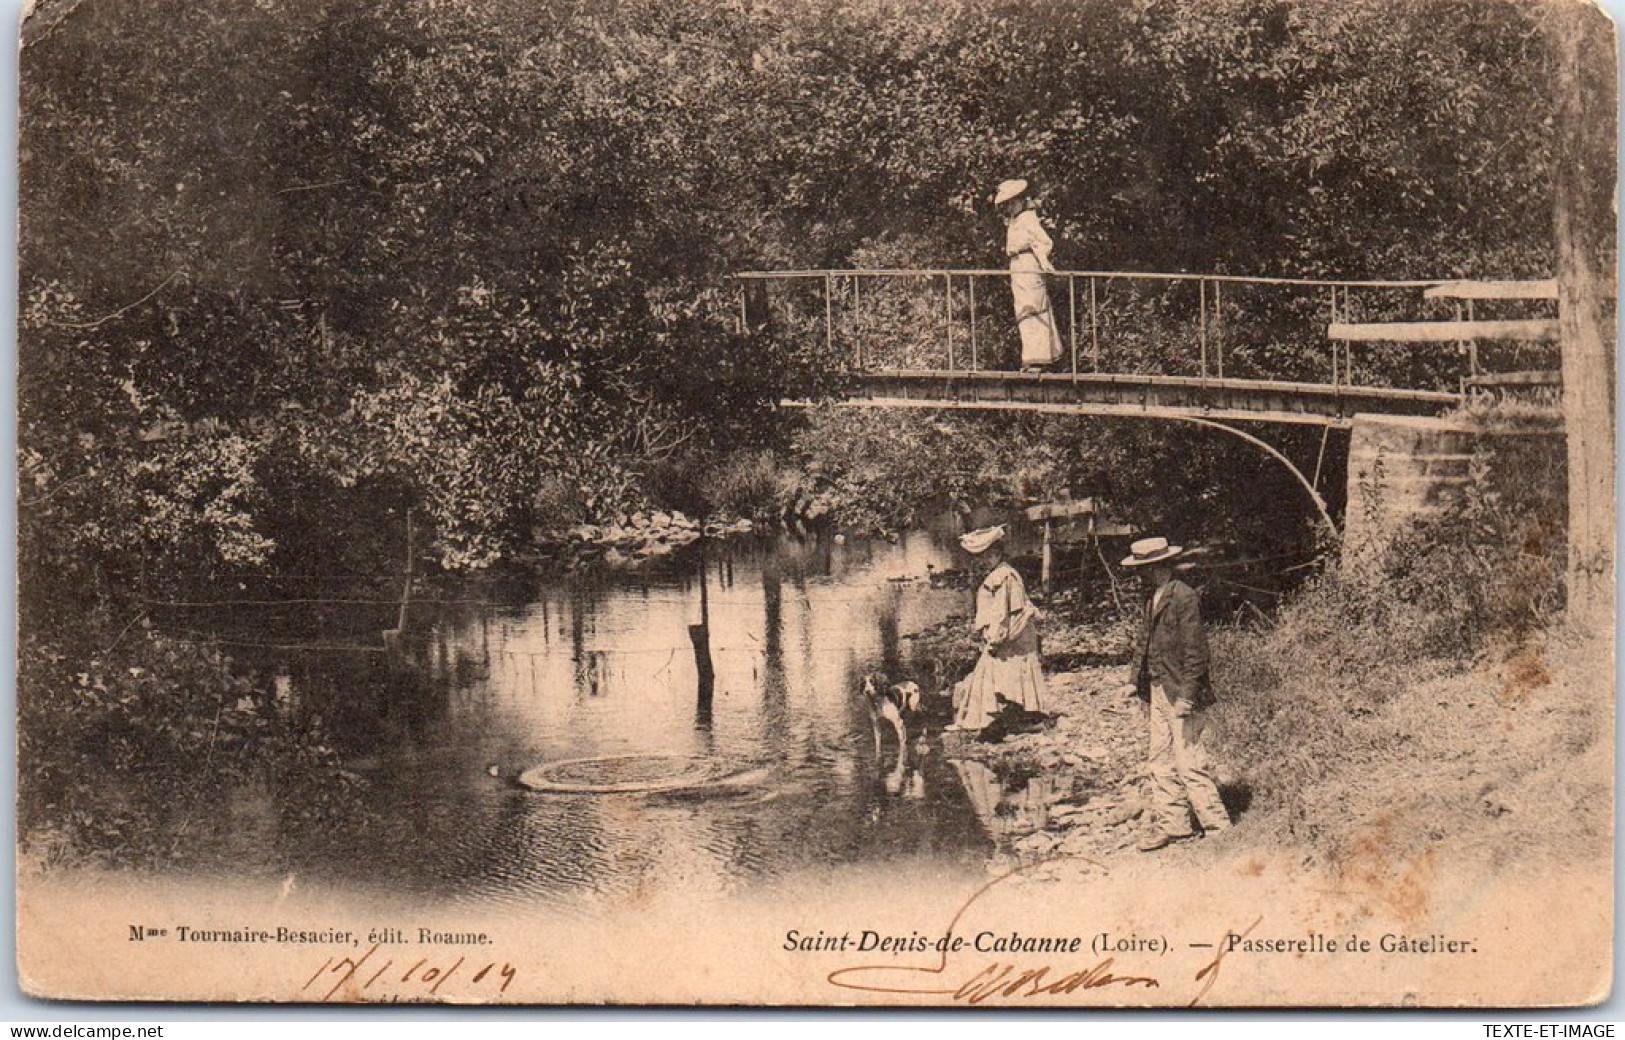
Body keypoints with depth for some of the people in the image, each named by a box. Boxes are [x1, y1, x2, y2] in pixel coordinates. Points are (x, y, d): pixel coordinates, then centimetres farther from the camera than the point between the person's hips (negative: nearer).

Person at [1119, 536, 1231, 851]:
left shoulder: (1184, 597, -14)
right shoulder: (1153, 600, 14)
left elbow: (1195, 649, -17)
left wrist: (1187, 695, -19)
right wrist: (1134, 680, 13)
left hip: (1182, 693, -9)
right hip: (1159, 692, 9)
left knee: (1188, 761, -7)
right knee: (1160, 761, 11)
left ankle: (1217, 825, 3)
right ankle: (1171, 824, 19)